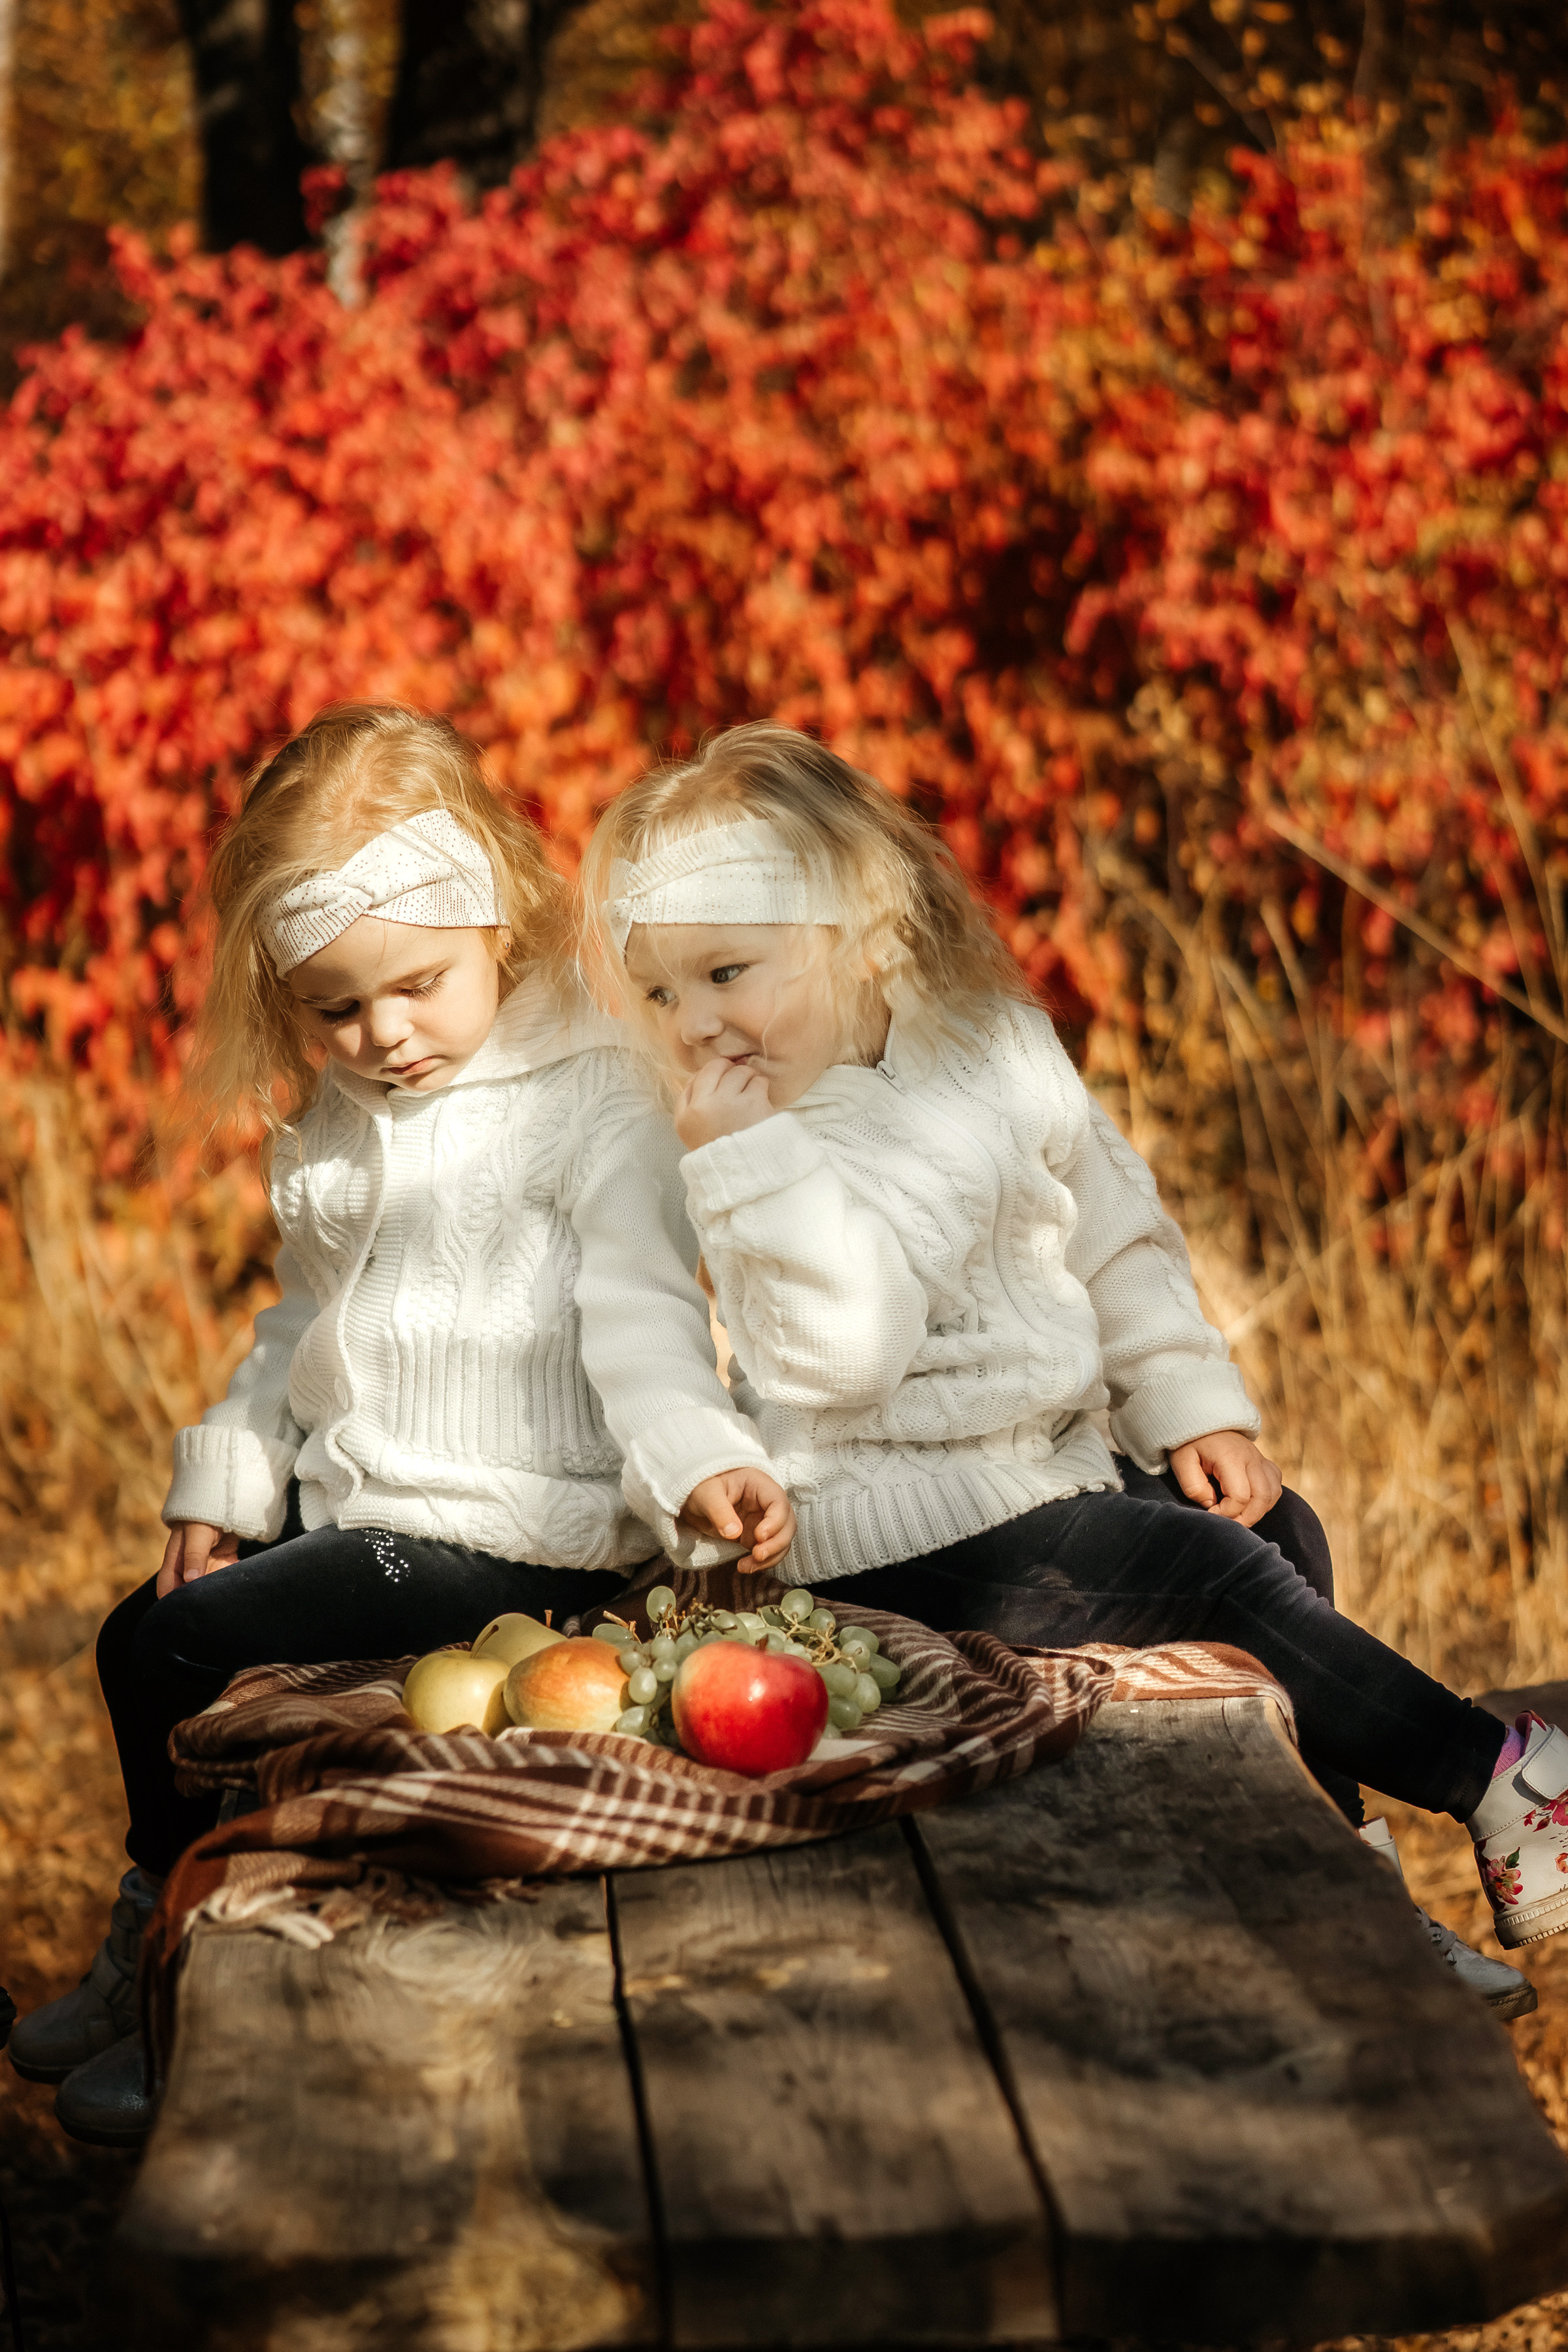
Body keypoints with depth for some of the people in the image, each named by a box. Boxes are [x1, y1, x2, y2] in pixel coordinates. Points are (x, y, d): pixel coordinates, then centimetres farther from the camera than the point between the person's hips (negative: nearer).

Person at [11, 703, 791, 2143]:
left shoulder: (594, 1100, -13)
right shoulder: (339, 1123, 12)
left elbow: (641, 1320, -20)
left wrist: (698, 1469, -37)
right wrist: (228, 1482, 16)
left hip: (513, 1533, -9)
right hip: (357, 1510, 9)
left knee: (184, 1652, -13)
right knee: (139, 1634, 9)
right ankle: (155, 1953, 26)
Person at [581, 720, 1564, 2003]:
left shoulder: (997, 1046, 2)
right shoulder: (748, 1162, -13)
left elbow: (1119, 1238, 13)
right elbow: (842, 1352, -28)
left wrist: (1196, 1408, 7)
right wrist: (754, 1150, -30)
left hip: (1058, 1459, 7)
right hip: (906, 1534, -7)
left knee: (1277, 1528, 2)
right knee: (1212, 1575, -14)